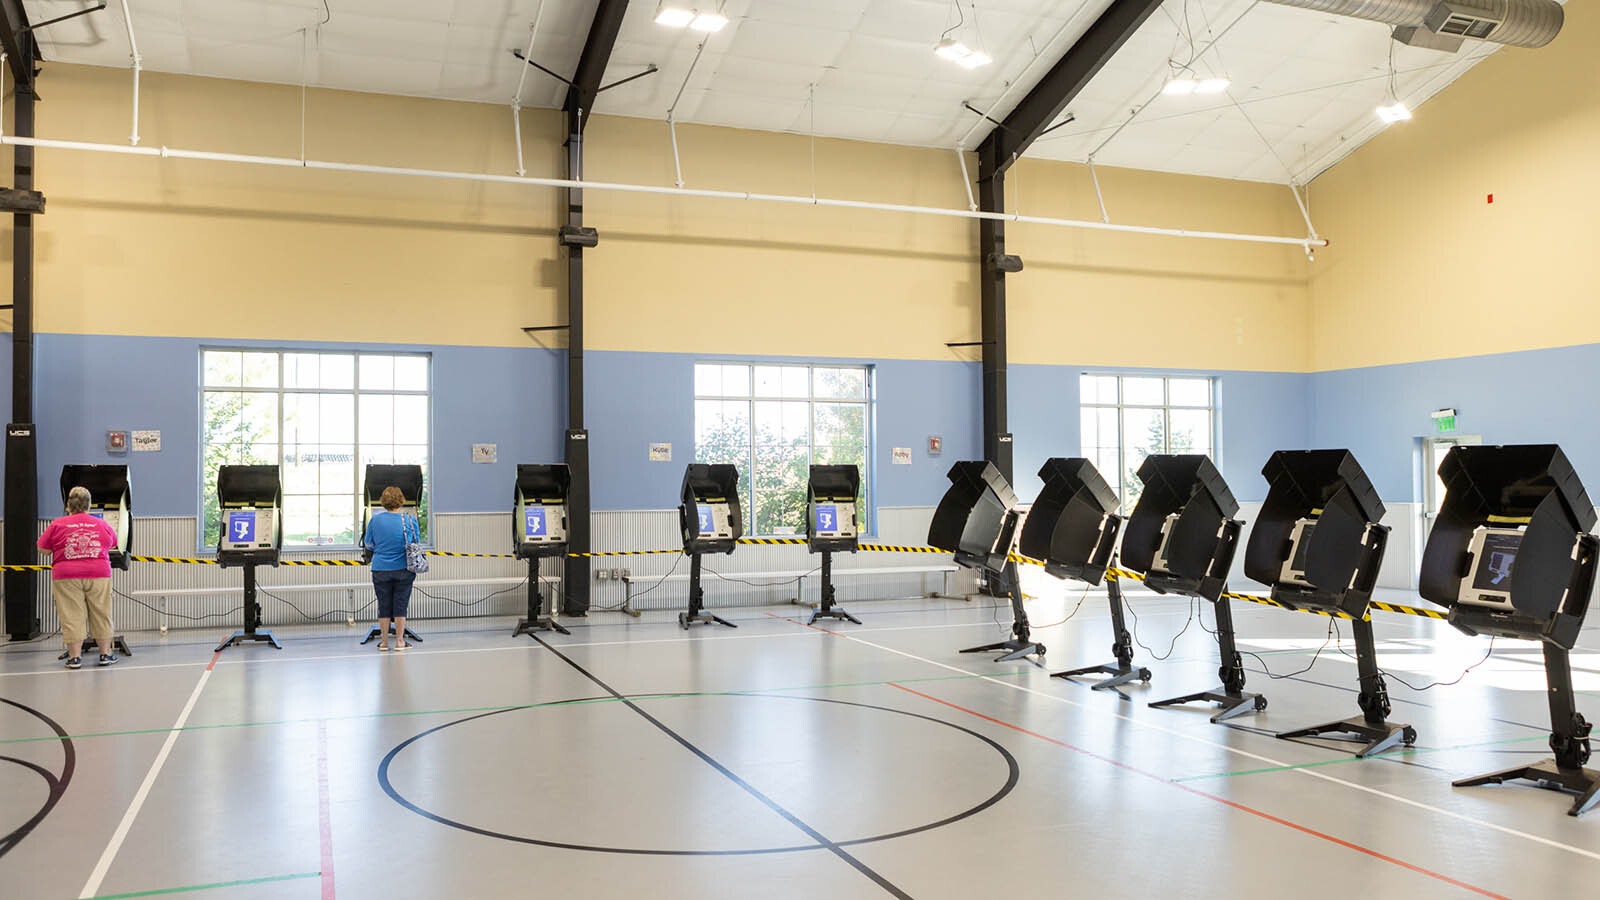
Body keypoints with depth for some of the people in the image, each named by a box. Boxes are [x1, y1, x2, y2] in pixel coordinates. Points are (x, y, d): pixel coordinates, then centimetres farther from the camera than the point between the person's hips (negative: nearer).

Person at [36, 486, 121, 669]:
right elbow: (113, 543, 21)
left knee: (71, 617, 3)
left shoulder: (57, 525, 0)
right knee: (101, 615, 9)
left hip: (67, 577, -1)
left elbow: (43, 548, 5)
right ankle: (105, 653, 14)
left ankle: (74, 656, 4)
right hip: (98, 575, 1)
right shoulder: (102, 525, 6)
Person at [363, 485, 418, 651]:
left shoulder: (375, 519, -6)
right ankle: (400, 641, 11)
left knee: (384, 606, 10)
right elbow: (416, 545, 5)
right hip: (404, 570, -1)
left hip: (381, 569, 1)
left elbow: (368, 544, 5)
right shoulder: (410, 520, -8)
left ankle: (383, 642, 17)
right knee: (400, 605, 7)